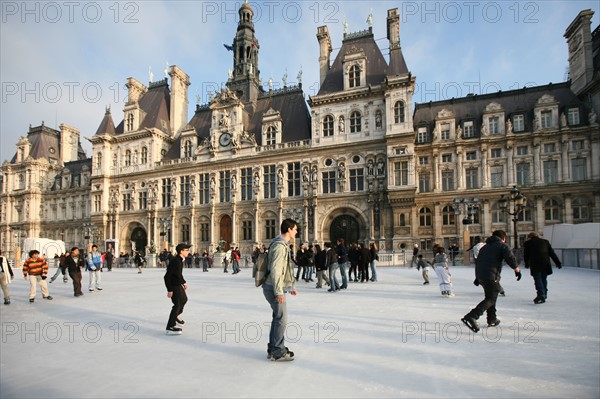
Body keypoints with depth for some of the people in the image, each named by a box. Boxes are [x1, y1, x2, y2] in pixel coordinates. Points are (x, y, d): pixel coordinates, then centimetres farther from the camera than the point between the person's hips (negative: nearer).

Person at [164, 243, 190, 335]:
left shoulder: (180, 260, 4)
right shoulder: (175, 261, -26)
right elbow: (167, 276, -27)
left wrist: (184, 282, 25)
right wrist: (169, 290, -27)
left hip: (178, 284, 10)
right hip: (173, 285, -10)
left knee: (184, 299, 25)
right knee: (178, 304, -11)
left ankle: (175, 316, 46)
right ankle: (170, 327, -6)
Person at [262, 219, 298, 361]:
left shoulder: (284, 245, 14)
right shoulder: (280, 245, -19)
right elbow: (275, 270, -24)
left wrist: (292, 286, 23)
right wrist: (279, 292, -23)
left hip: (277, 288, 10)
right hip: (274, 289, -10)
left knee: (278, 318, 17)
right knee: (281, 319, -2)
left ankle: (273, 348, 28)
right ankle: (278, 352, 10)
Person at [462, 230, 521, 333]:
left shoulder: (485, 247, 24)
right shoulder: (502, 245, 3)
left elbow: (478, 261, 24)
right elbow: (510, 259, -10)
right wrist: (517, 270, 7)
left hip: (480, 276, 8)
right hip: (491, 276, -7)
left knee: (490, 296, 24)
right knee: (491, 298, -6)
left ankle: (492, 319, 30)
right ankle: (471, 316, -22)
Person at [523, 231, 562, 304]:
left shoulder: (527, 243, 8)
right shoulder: (545, 242, 17)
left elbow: (526, 255, 11)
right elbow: (552, 253, 15)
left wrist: (527, 264, 25)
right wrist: (558, 262, 17)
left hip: (535, 265, -4)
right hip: (545, 264, 4)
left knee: (537, 279, -3)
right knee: (544, 279, 14)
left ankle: (541, 294, -18)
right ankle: (544, 294, 20)